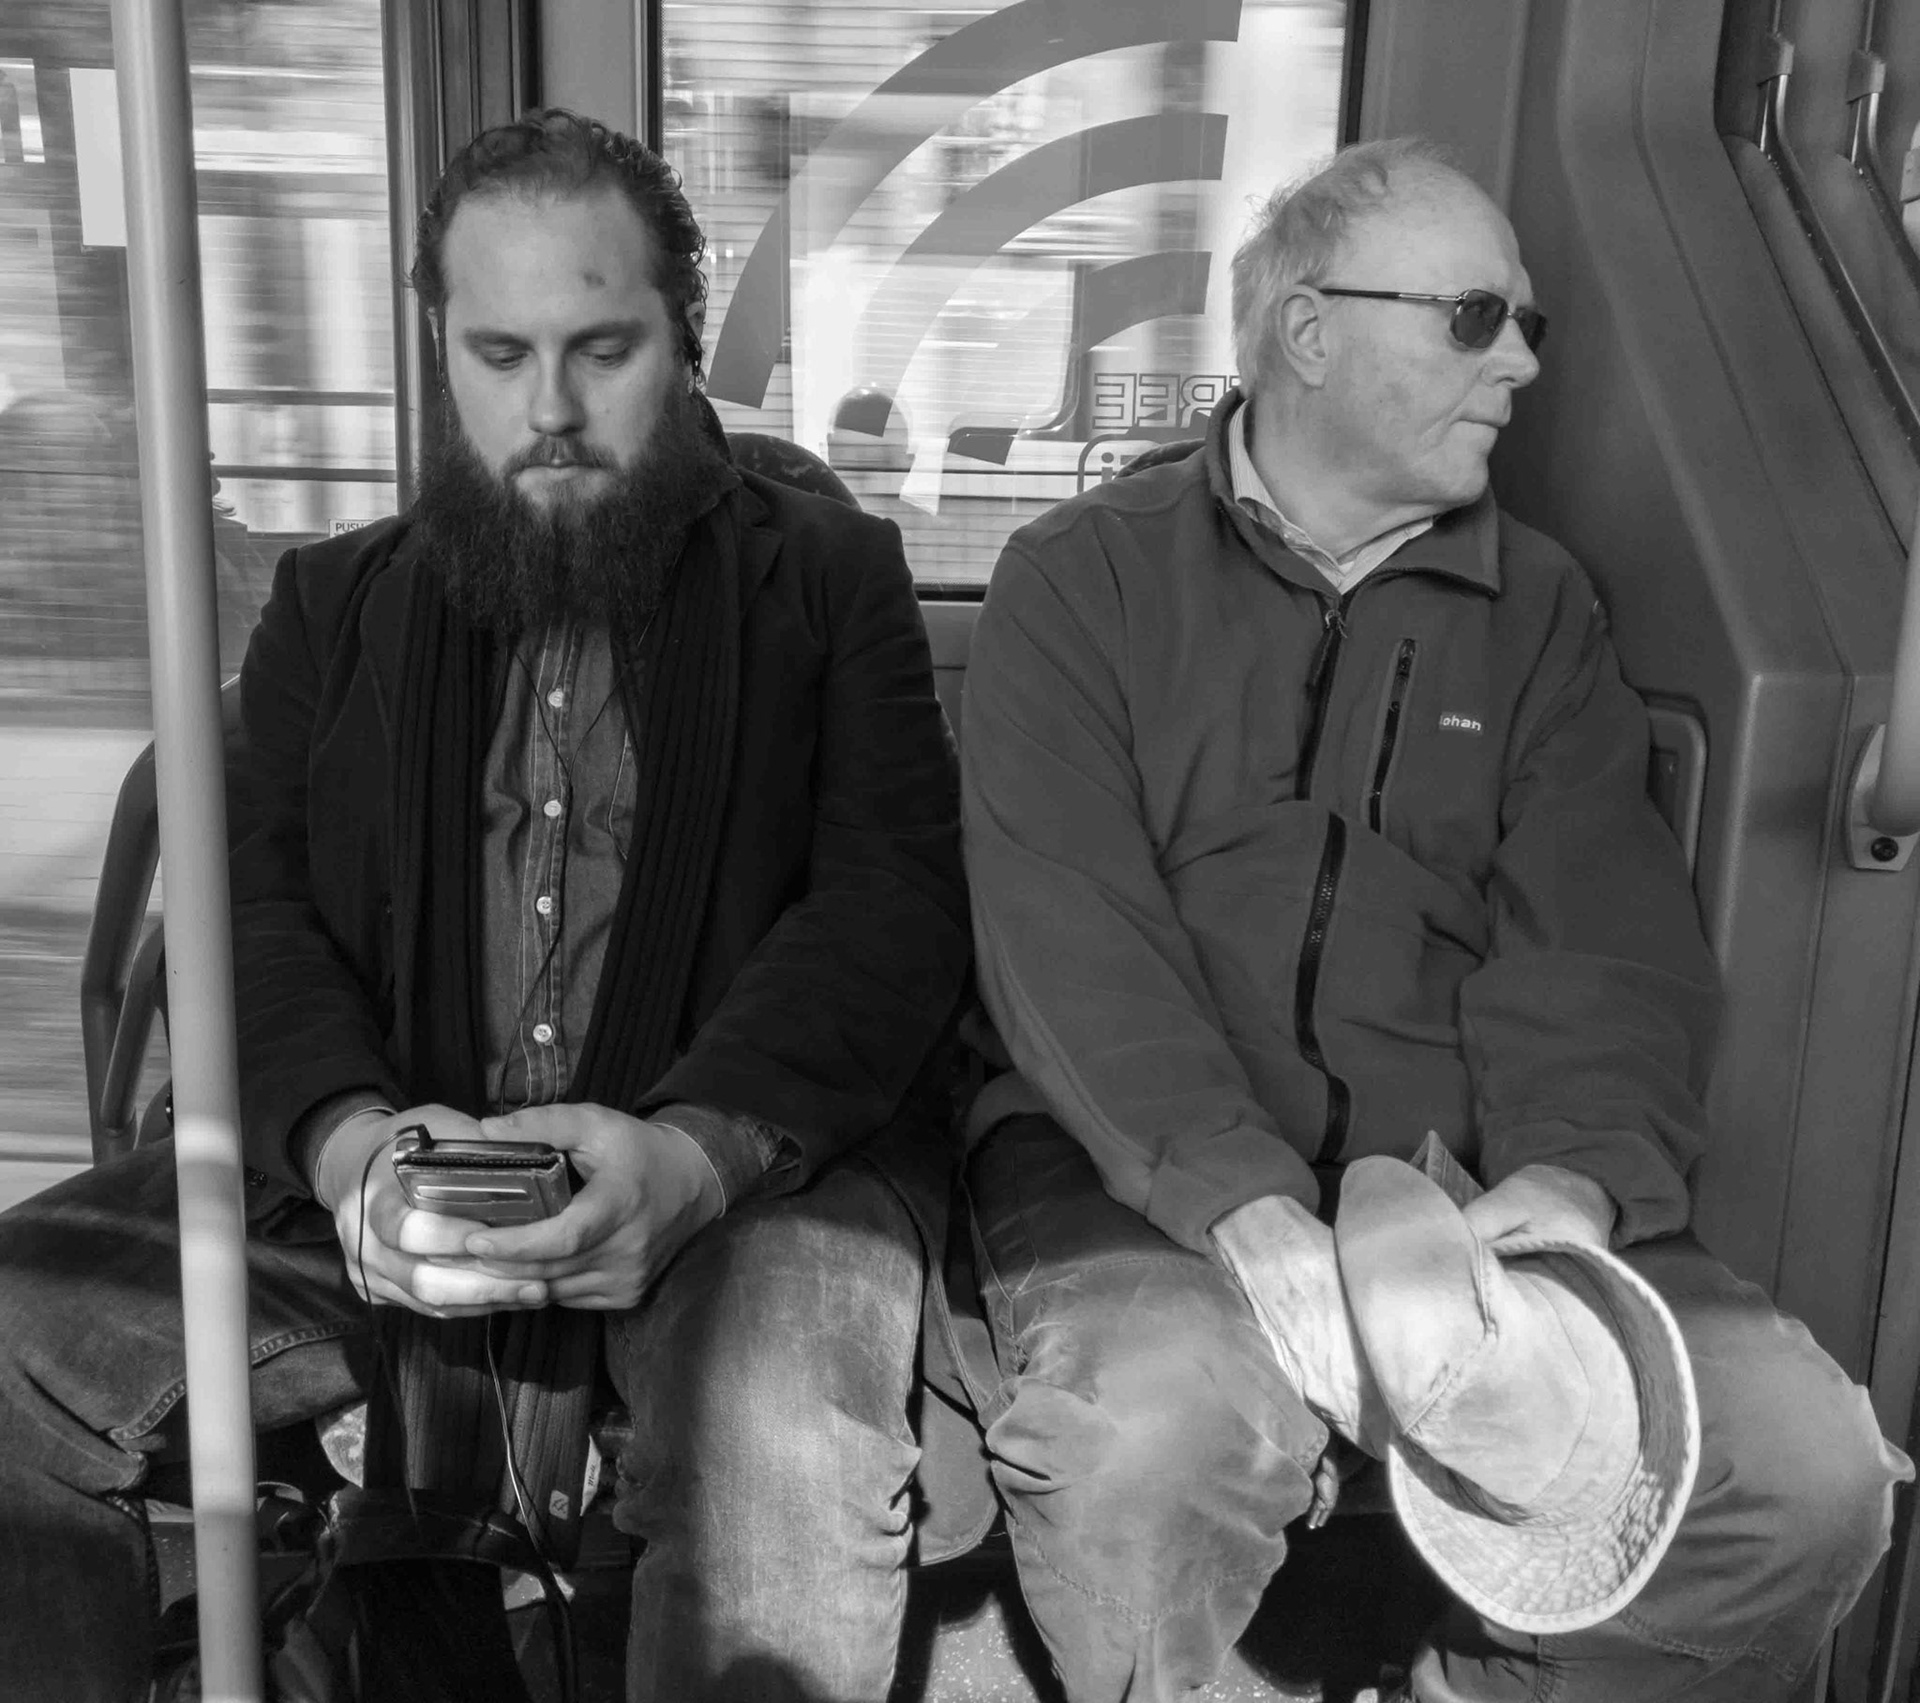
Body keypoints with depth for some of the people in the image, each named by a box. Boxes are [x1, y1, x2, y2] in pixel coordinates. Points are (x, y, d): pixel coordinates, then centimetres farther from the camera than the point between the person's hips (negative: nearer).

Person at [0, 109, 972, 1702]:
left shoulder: (834, 576, 8)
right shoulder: (334, 603, 17)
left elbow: (896, 899, -4)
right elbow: (254, 903, 6)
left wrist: (694, 1148, -23)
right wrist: (349, 1136, -17)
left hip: (750, 1155, -2)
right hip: (385, 1168, 3)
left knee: (788, 1452, -33)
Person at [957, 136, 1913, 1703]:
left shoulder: (1541, 609, 14)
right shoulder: (1087, 577, 3)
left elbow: (1605, 935, 4)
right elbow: (1067, 931, -9)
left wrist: (1585, 1167, -18)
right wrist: (1253, 1210, -23)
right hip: (1142, 1163, -3)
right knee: (1160, 1431, -34)